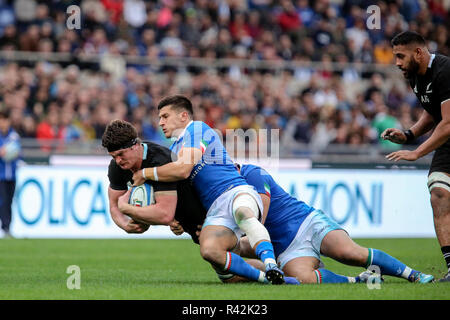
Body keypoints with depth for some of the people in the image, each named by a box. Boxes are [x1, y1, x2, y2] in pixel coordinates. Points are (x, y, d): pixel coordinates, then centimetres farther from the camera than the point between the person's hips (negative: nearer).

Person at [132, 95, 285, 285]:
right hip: (215, 210, 6)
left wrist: (144, 174, 0)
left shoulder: (197, 128, 3)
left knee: (242, 214, -44)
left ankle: (271, 265, -56)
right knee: (209, 251, -30)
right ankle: (264, 277, -27)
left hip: (237, 192, -6)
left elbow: (183, 169, -11)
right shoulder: (173, 149, 30)